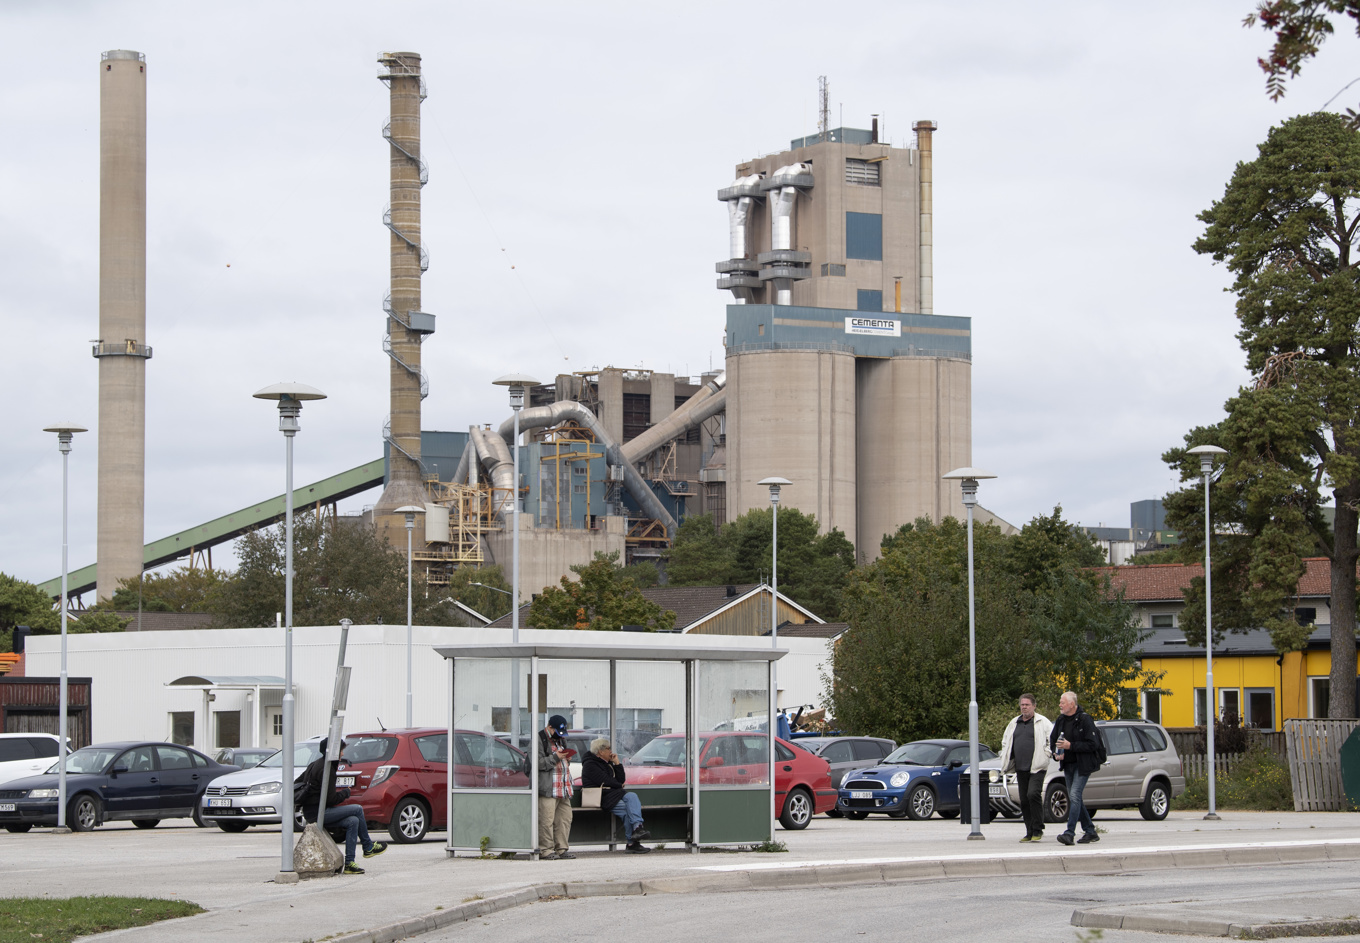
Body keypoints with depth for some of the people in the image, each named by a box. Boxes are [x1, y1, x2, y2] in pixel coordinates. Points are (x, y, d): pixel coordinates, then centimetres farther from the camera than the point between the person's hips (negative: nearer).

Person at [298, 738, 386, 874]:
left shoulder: (316, 764, 16)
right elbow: (330, 799, -18)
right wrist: (345, 793, 3)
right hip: (317, 812, -10)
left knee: (353, 821, 4)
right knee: (358, 810, -7)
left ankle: (349, 863, 0)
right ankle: (368, 847, 10)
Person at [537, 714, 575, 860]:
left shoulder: (561, 740, 23)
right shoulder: (540, 739, -4)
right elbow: (538, 763, -13)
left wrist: (567, 759, 10)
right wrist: (555, 758, -16)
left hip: (564, 788, 9)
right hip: (548, 788, -9)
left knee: (565, 818, 7)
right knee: (547, 820, -11)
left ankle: (561, 848, 13)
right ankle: (545, 850, -9)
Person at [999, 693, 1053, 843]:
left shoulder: (1042, 722, 0)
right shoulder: (1014, 723, 17)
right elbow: (1005, 742, 27)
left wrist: (1045, 754, -8)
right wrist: (1005, 758, 15)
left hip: (1037, 767, -6)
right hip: (1021, 768, 6)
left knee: (1033, 794, -21)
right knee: (1024, 800, 5)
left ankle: (1038, 830, -13)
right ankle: (1030, 833, 12)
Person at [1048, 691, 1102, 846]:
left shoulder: (1084, 720, -12)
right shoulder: (1060, 720, 9)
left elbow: (1093, 744, -17)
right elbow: (1052, 740, 22)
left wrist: (1070, 746, -21)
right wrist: (1056, 752, 0)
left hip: (1082, 765, -8)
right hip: (1068, 765, 8)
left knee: (1074, 796, -17)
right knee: (1074, 799, 10)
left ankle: (1069, 833, -23)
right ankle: (1090, 831, 20)